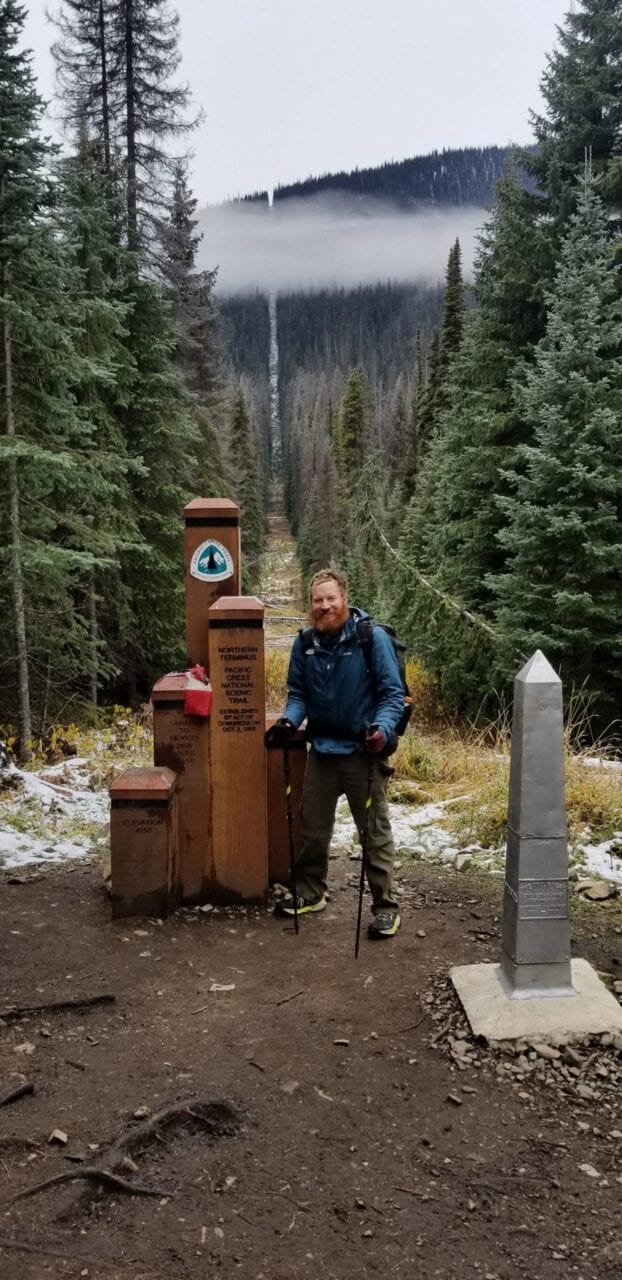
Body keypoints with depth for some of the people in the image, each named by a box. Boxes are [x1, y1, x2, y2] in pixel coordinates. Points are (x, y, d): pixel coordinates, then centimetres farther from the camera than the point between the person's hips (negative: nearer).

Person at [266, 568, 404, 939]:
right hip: (321, 750, 5)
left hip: (363, 753, -5)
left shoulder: (372, 638, -13)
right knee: (313, 830, 17)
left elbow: (393, 693, -11)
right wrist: (289, 721, -11)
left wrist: (382, 729, -28)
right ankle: (310, 893, 34)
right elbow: (298, 693, 9)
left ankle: (386, 906, 16)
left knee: (376, 832, 5)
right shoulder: (305, 643, 1)